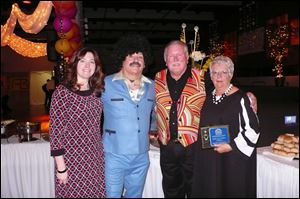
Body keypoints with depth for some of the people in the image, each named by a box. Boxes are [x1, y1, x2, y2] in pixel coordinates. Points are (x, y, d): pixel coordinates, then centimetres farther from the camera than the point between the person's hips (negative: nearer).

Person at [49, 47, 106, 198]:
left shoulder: (96, 92, 5)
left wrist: (100, 155, 10)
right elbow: (55, 131, -11)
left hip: (96, 160, 5)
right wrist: (61, 167, -12)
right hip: (71, 160, -4)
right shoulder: (62, 91, -10)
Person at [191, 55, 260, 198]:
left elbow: (253, 129, -13)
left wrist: (231, 146, -16)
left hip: (233, 158, -5)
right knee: (210, 190, 14)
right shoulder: (208, 97, 8)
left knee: (232, 191, 8)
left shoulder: (240, 98, -12)